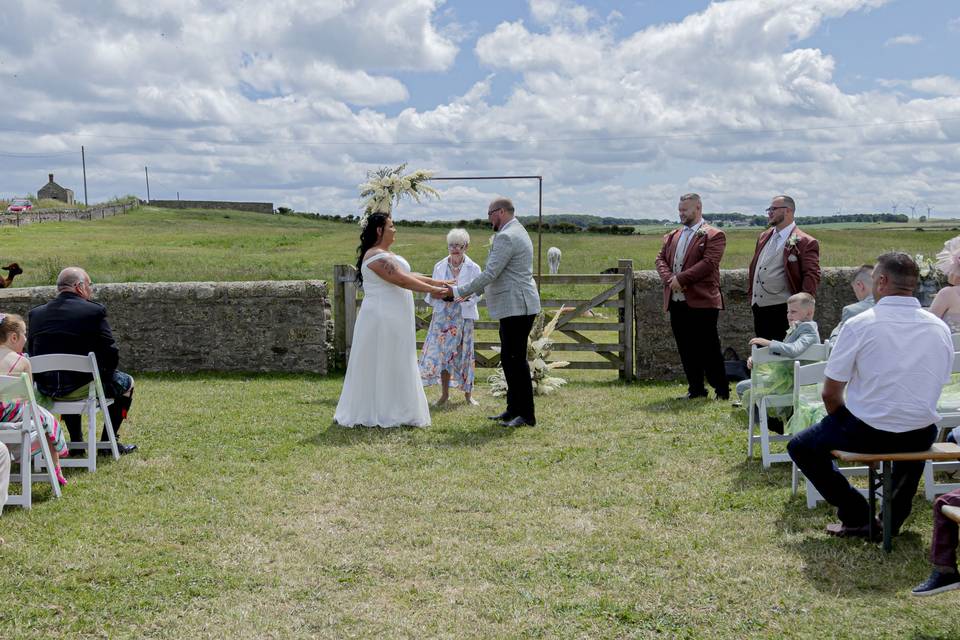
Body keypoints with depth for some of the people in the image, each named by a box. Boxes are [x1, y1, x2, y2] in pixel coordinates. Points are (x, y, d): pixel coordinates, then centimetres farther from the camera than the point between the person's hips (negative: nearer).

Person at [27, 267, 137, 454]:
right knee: (126, 382, 21)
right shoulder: (95, 311, -10)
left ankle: (76, 442, 39)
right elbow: (112, 353, -10)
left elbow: (32, 353, 10)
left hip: (46, 390, 6)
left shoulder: (35, 313, 5)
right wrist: (103, 373, 10)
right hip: (82, 386, -5)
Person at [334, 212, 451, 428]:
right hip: (382, 319, -10)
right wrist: (432, 290, -15)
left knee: (394, 366, 12)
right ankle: (382, 414, 2)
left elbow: (407, 275, 16)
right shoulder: (376, 256, -16)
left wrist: (436, 282, 11)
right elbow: (402, 280, -20)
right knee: (381, 366, -4)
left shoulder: (386, 254, 16)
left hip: (392, 319, 10)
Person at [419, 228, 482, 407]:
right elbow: (432, 293, 9)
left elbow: (475, 295, -3)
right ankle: (444, 394, 10)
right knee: (442, 352, 0)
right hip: (443, 315, 2)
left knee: (465, 353, 2)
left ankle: (468, 394, 13)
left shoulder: (473, 268, -1)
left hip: (464, 316, -2)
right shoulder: (439, 267, 6)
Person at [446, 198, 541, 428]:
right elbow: (497, 274, 24)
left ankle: (527, 415, -3)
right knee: (508, 358, 13)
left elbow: (490, 273, -20)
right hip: (513, 307, 11)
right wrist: (472, 291, 18)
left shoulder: (506, 237, -15)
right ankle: (514, 409, 19)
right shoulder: (516, 233, 19)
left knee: (516, 359, -7)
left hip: (517, 307, -11)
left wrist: (458, 291, -13)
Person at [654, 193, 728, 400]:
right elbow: (661, 258, 12)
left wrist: (681, 279, -18)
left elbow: (708, 263, -15)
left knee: (709, 349, -3)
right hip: (676, 301, 6)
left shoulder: (714, 235, -3)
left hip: (702, 301, -6)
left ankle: (722, 391, 7)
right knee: (686, 350, 9)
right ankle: (696, 389, 19)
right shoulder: (672, 236, 19)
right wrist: (669, 278, -8)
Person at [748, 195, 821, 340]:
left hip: (782, 310, -7)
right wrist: (750, 294, 16)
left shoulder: (804, 242, -7)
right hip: (758, 308, 7)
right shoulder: (763, 237, 17)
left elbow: (812, 275, -12)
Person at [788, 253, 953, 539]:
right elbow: (938, 383, 13)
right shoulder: (940, 328, 1)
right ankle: (893, 518, 38)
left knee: (801, 446, 19)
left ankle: (856, 515, 13)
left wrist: (844, 423, 13)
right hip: (922, 439, 5)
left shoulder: (859, 324, -13)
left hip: (867, 432, -5)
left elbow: (830, 393, -8)